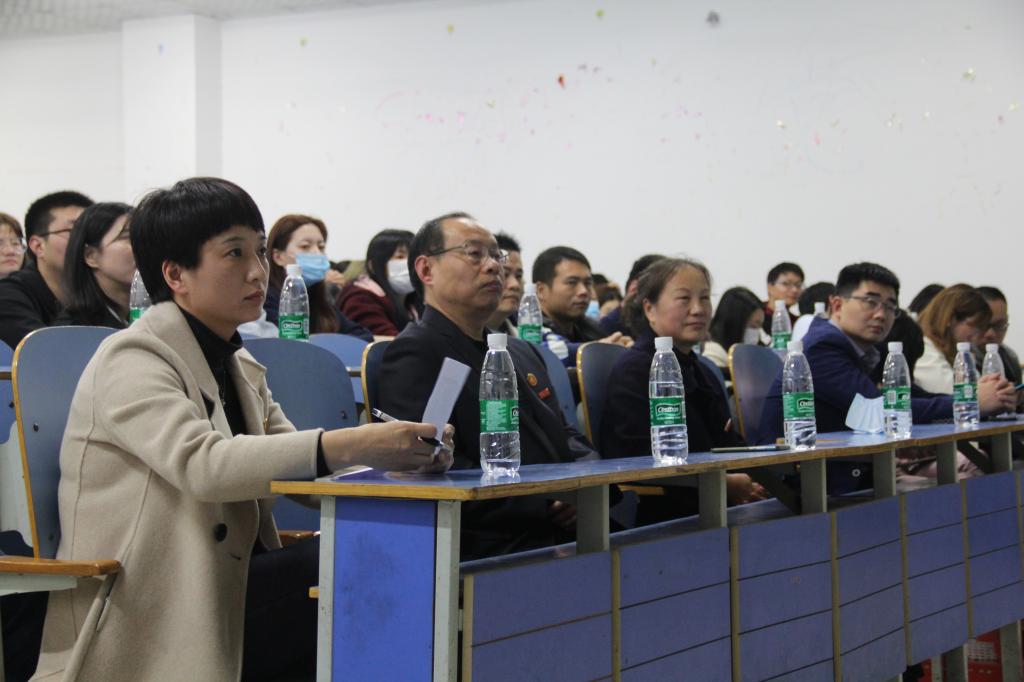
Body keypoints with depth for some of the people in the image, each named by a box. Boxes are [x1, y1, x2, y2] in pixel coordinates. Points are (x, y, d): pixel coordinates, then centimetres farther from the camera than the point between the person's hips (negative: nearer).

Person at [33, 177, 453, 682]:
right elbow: (203, 463, -27)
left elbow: (305, 467, 10)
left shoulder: (241, 370, 18)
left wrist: (398, 455, -11)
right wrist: (351, 445, -37)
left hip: (228, 586, 8)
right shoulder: (131, 360, -9)